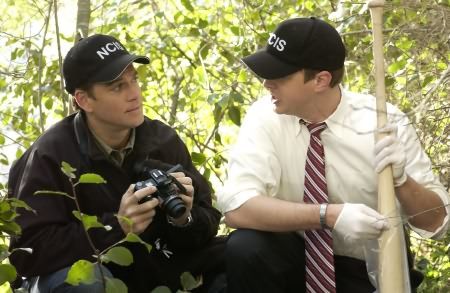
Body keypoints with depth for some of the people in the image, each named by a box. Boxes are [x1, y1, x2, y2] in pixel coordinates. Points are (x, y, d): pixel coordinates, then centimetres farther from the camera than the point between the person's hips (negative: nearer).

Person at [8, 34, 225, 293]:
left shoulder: (164, 140, -4)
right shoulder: (51, 156, -19)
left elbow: (208, 222, 1)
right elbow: (27, 252, -27)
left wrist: (185, 219, -24)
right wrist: (116, 226, -32)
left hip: (156, 267, 4)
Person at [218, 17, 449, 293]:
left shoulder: (383, 123, -14)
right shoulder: (267, 116, -12)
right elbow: (237, 207, -25)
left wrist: (400, 179, -29)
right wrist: (329, 214, -35)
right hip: (297, 259, 2)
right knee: (244, 248, -28)